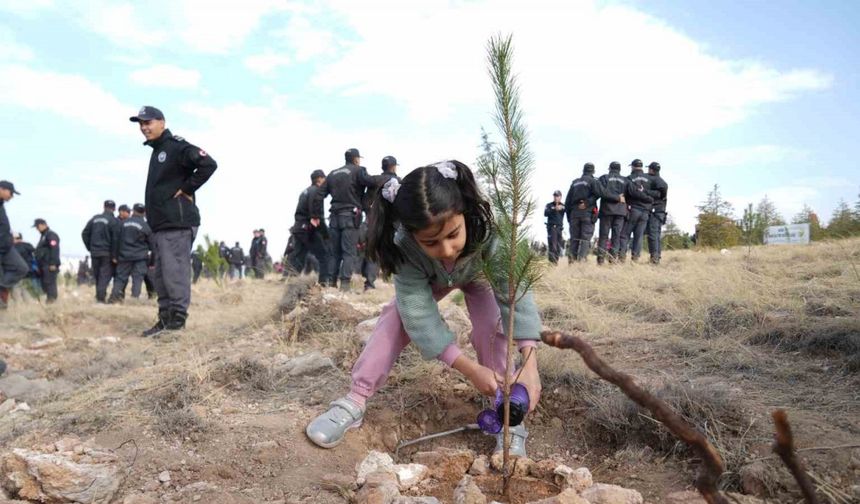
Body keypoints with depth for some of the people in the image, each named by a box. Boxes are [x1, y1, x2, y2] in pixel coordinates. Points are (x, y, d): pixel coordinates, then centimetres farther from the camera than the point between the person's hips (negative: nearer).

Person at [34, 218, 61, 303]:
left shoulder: (51, 235, -9)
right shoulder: (43, 236, 23)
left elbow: (54, 250, -19)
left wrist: (53, 263, -24)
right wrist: (39, 266, 24)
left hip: (49, 265, -10)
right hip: (43, 265, 10)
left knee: (49, 282, -12)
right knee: (44, 283, 9)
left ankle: (51, 299, -13)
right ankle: (48, 298, 12)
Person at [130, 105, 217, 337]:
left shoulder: (176, 146, -8)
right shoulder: (157, 151, 22)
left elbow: (208, 164, -21)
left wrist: (187, 190, -15)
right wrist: (152, 220, 16)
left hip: (177, 224, -10)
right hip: (160, 225, 10)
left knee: (175, 273, -10)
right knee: (161, 276, 11)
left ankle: (177, 322, -7)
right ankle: (165, 320, 18)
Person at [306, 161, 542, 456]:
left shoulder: (487, 228, -46)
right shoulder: (404, 247, -42)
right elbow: (419, 315, -41)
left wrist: (530, 365, -54)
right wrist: (470, 369, -47)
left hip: (480, 274, 0)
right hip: (430, 279, 1)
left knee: (491, 322, -24)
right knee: (398, 315, -18)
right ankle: (354, 403, -13)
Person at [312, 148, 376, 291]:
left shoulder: (333, 173, 16)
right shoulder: (358, 170, 0)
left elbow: (319, 194, 12)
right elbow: (370, 182, -20)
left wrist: (315, 215, 14)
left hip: (335, 216, 5)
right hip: (350, 216, -5)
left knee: (335, 252, 11)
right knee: (350, 252, -4)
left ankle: (331, 283, 11)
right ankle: (345, 283, -12)